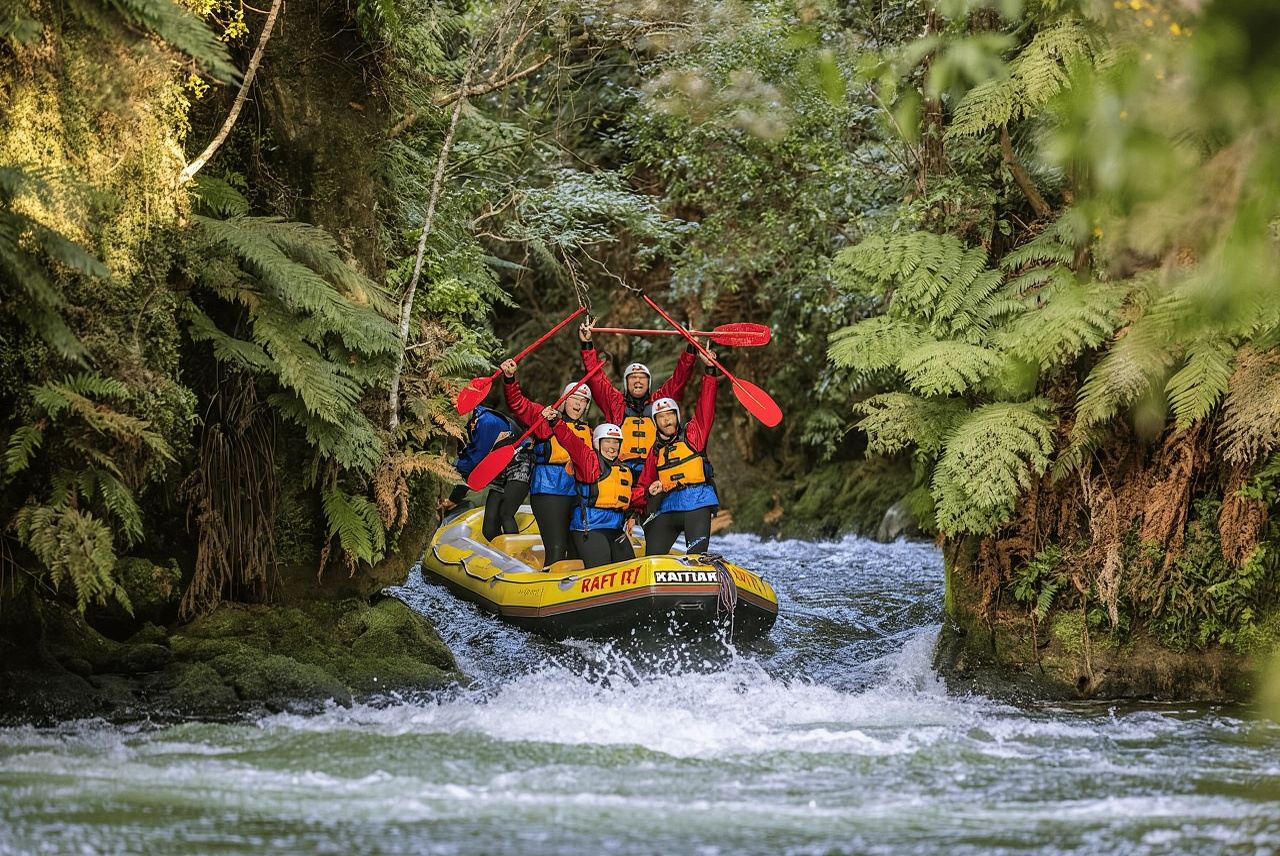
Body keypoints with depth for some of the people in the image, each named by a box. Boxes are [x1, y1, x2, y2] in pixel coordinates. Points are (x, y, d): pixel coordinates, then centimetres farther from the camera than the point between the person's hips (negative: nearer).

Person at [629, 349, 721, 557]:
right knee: (652, 558, 0)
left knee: (697, 555, -17)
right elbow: (643, 484, 19)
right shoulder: (655, 452, 16)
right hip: (667, 508, 4)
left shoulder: (693, 434, 7)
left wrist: (710, 370, -14)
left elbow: (705, 408, -5)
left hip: (697, 504, -4)